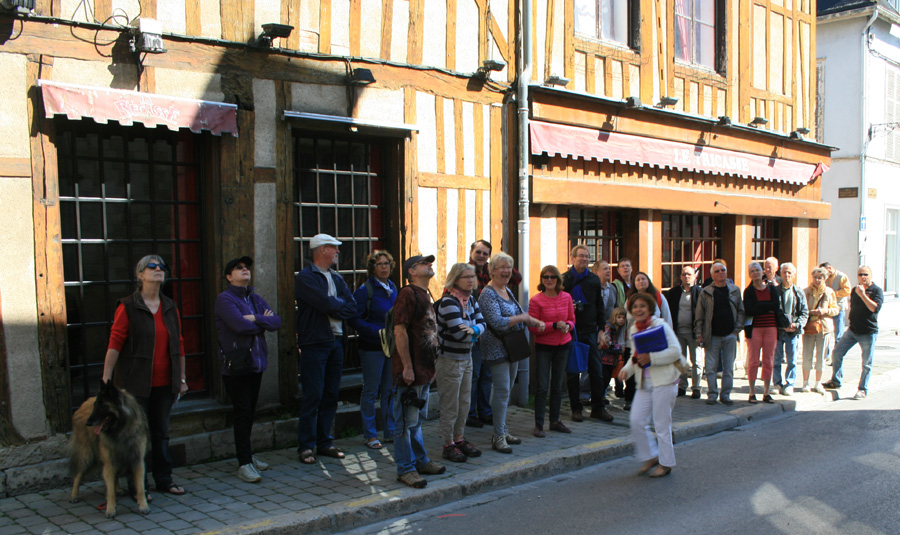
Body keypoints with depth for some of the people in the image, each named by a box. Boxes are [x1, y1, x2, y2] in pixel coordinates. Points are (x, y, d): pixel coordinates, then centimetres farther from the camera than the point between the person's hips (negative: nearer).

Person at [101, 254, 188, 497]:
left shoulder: (170, 308, 9)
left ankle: (164, 480, 23)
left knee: (161, 432, 12)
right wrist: (106, 380, -14)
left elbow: (179, 345, 12)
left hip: (164, 384, 5)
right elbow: (114, 344, -9)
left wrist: (182, 379, 12)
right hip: (136, 383, -5)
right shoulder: (128, 307, -6)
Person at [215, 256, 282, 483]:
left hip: (256, 362, 7)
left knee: (250, 411, 13)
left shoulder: (256, 299, 15)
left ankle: (247, 454, 25)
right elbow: (241, 325, -22)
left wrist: (255, 318, -14)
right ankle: (244, 463, 0)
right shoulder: (225, 299, -8)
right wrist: (263, 323, -4)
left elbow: (277, 321, 2)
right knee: (242, 412, -5)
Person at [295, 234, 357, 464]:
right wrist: (339, 303, 0)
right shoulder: (305, 277, -7)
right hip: (314, 342, -7)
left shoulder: (337, 278, 16)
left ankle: (325, 443, 18)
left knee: (331, 395, 9)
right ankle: (306, 446, 2)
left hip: (336, 341, 7)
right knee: (313, 395, -6)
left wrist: (332, 308, -10)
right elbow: (325, 303, -20)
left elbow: (352, 307, 6)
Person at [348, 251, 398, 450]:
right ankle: (370, 435, 10)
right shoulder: (365, 290, -10)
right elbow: (354, 319, -14)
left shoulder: (393, 288, 10)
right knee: (371, 391, 2)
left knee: (390, 391, 12)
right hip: (372, 347, -6)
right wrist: (378, 332, -20)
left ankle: (390, 431, 22)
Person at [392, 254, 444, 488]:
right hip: (410, 370, -10)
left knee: (417, 419, 19)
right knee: (406, 421, -1)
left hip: (424, 369, 10)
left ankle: (420, 461, 30)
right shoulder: (408, 293, -13)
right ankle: (406, 468, 7)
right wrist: (407, 366, -22)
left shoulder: (425, 294, 16)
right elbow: (400, 330, -20)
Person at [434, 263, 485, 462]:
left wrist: (473, 329, -21)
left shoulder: (470, 300, 6)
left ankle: (459, 438, 29)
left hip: (466, 358, 8)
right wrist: (476, 333, -9)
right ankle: (449, 445, 14)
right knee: (450, 406, 2)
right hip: (449, 360, -8)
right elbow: (460, 334, -26)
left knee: (464, 403, 16)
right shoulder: (448, 302, -20)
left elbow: (481, 323, 1)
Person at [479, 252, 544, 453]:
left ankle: (502, 431, 22)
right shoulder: (488, 294, -14)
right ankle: (498, 437, -2)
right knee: (503, 390, -8)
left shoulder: (507, 291, 14)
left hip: (512, 348, 9)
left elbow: (519, 317, 24)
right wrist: (522, 317, -19)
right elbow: (497, 322, -24)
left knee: (505, 390, 13)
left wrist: (534, 322, 7)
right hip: (497, 349, -8)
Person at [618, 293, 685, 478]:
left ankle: (666, 463, 15)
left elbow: (675, 351, -14)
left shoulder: (660, 326, -9)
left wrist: (651, 358, -22)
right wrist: (627, 369, 3)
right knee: (636, 421, 1)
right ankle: (651, 457, 19)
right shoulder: (633, 330, 10)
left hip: (663, 381, -6)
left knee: (661, 424, 0)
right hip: (644, 383, 6)